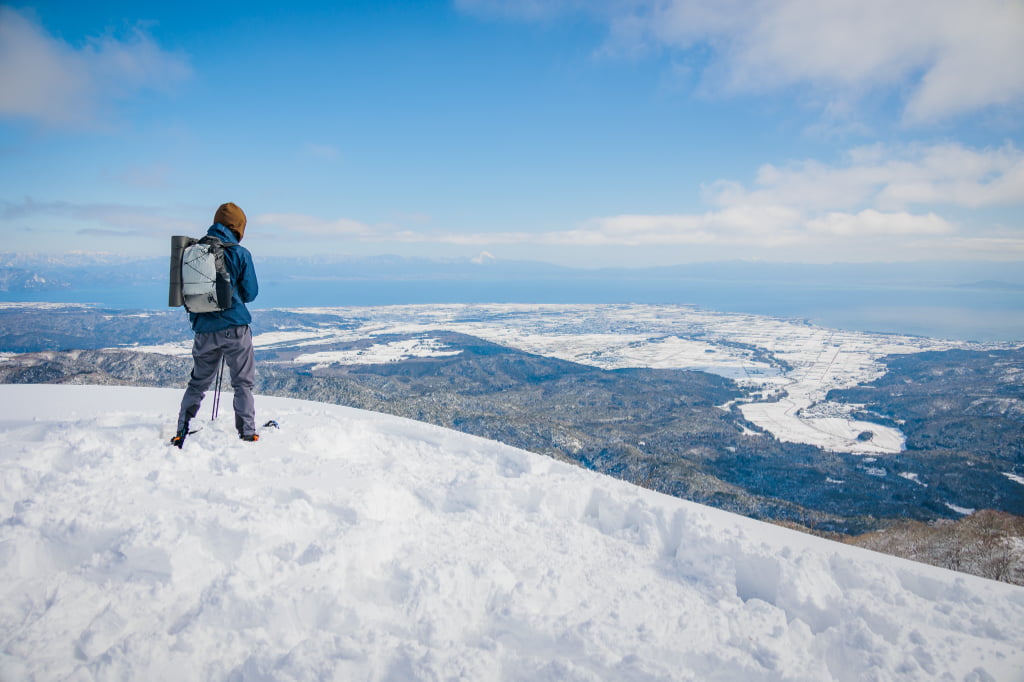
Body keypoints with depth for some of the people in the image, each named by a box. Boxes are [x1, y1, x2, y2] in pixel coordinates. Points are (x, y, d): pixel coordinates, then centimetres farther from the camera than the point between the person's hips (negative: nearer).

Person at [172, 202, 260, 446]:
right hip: (235, 327, -4)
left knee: (198, 382, 17)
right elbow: (250, 293, -2)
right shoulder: (240, 253, -7)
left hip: (204, 328, 4)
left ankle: (182, 430, 17)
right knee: (243, 382, 6)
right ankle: (247, 433, 4)